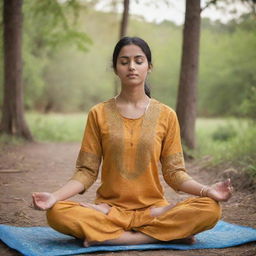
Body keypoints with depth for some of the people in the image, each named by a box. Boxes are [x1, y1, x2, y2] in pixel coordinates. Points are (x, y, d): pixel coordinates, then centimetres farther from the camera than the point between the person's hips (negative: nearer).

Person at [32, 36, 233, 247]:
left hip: (153, 207, 0)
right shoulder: (99, 114, 2)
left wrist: (206, 190, -15)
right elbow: (86, 171, 0)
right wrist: (54, 196, -16)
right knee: (57, 213, -29)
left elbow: (174, 172, 3)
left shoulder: (166, 115, 3)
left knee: (210, 209, -26)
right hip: (109, 205, 0)